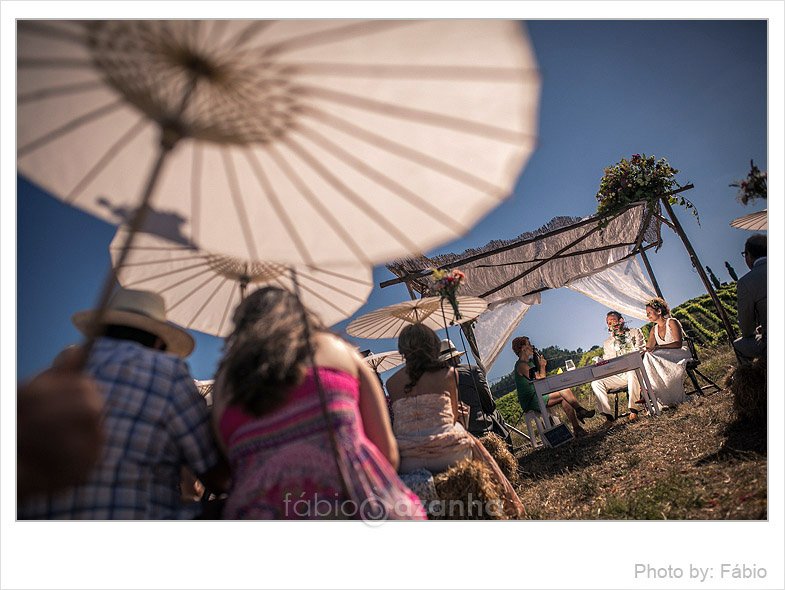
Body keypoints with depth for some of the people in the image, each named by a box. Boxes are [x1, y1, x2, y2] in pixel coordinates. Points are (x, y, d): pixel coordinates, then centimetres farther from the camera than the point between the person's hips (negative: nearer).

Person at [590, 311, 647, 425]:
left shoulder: (634, 332, 14)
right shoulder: (607, 342, 22)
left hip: (633, 370, -3)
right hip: (618, 376, 4)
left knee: (632, 371, -41)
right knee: (595, 382, -21)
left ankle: (633, 410, -31)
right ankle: (608, 416, -23)